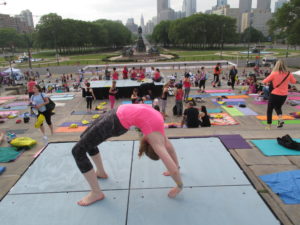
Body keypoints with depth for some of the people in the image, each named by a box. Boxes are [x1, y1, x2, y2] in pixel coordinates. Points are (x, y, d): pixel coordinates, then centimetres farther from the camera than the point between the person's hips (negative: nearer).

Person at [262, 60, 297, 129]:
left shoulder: (274, 74, -12)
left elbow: (264, 81, -9)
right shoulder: (288, 74, -1)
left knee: (270, 109, 10)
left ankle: (269, 125, 11)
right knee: (278, 107, 27)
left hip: (274, 94, -4)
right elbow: (294, 81, 14)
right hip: (284, 95, 4)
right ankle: (280, 118, 2)